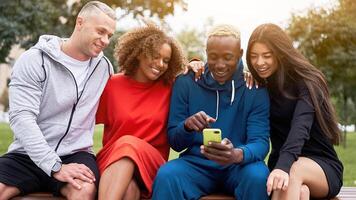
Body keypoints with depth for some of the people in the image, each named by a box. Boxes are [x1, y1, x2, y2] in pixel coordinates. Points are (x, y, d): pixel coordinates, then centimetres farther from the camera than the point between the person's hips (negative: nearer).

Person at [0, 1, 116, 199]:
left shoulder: (104, 67, 8)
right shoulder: (34, 60, -6)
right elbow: (22, 118, -15)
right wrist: (56, 167, -23)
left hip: (76, 155, 2)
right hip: (28, 155, -1)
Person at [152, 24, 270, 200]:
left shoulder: (255, 89, -1)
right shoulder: (185, 83, 1)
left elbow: (260, 141, -10)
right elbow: (174, 142, 3)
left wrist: (238, 154, -35)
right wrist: (187, 126, -23)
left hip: (239, 166, 0)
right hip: (196, 163, 0)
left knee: (258, 177, -33)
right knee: (166, 175, -32)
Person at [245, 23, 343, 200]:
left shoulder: (306, 83, -11)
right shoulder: (260, 86, 6)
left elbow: (300, 128, -30)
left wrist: (284, 166, -47)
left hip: (324, 168, -3)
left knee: (293, 170, -39)